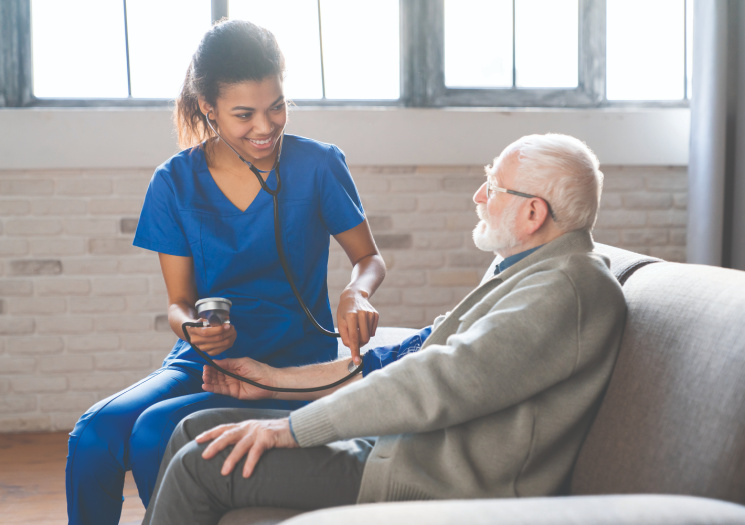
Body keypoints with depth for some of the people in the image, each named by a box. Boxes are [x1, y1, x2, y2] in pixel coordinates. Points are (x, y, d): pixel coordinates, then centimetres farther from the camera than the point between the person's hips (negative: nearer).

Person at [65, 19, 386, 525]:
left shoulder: (318, 166, -3)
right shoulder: (175, 182, 2)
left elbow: (370, 259, 7)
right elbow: (179, 303, 5)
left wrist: (356, 293, -18)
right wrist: (192, 326, -20)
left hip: (294, 364, -3)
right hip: (204, 360, 3)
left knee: (156, 431, -27)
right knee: (95, 432, -24)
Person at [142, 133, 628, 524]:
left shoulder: (569, 286, -18)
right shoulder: (530, 272, 15)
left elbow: (439, 382, -26)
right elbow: (414, 354, 16)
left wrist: (291, 428, -18)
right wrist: (276, 380, 13)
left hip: (443, 485, -10)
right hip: (405, 442, 10)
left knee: (203, 464, -12)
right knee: (197, 429, 7)